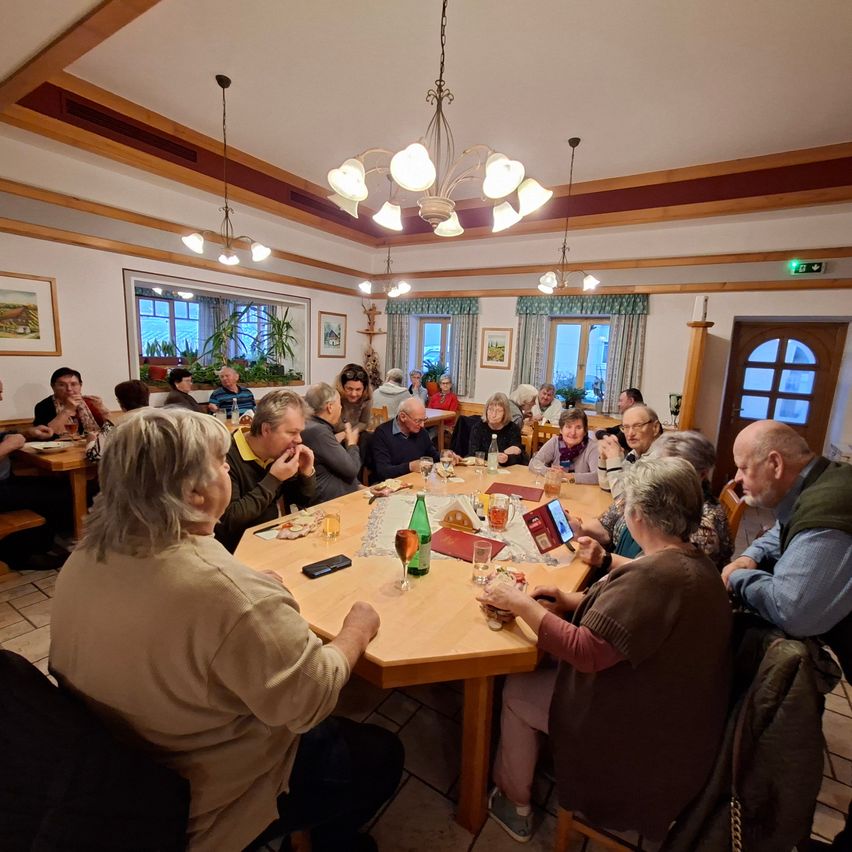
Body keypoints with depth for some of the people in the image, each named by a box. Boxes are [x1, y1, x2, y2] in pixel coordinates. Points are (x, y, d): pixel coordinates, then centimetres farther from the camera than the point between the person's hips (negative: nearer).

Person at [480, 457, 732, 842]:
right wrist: (576, 601, -1)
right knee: (539, 675, 20)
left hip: (644, 737, -8)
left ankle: (514, 804, 31)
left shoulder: (655, 574, -33)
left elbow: (586, 652, -32)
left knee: (515, 691, 9)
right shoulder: (697, 565, -2)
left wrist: (521, 604, -23)